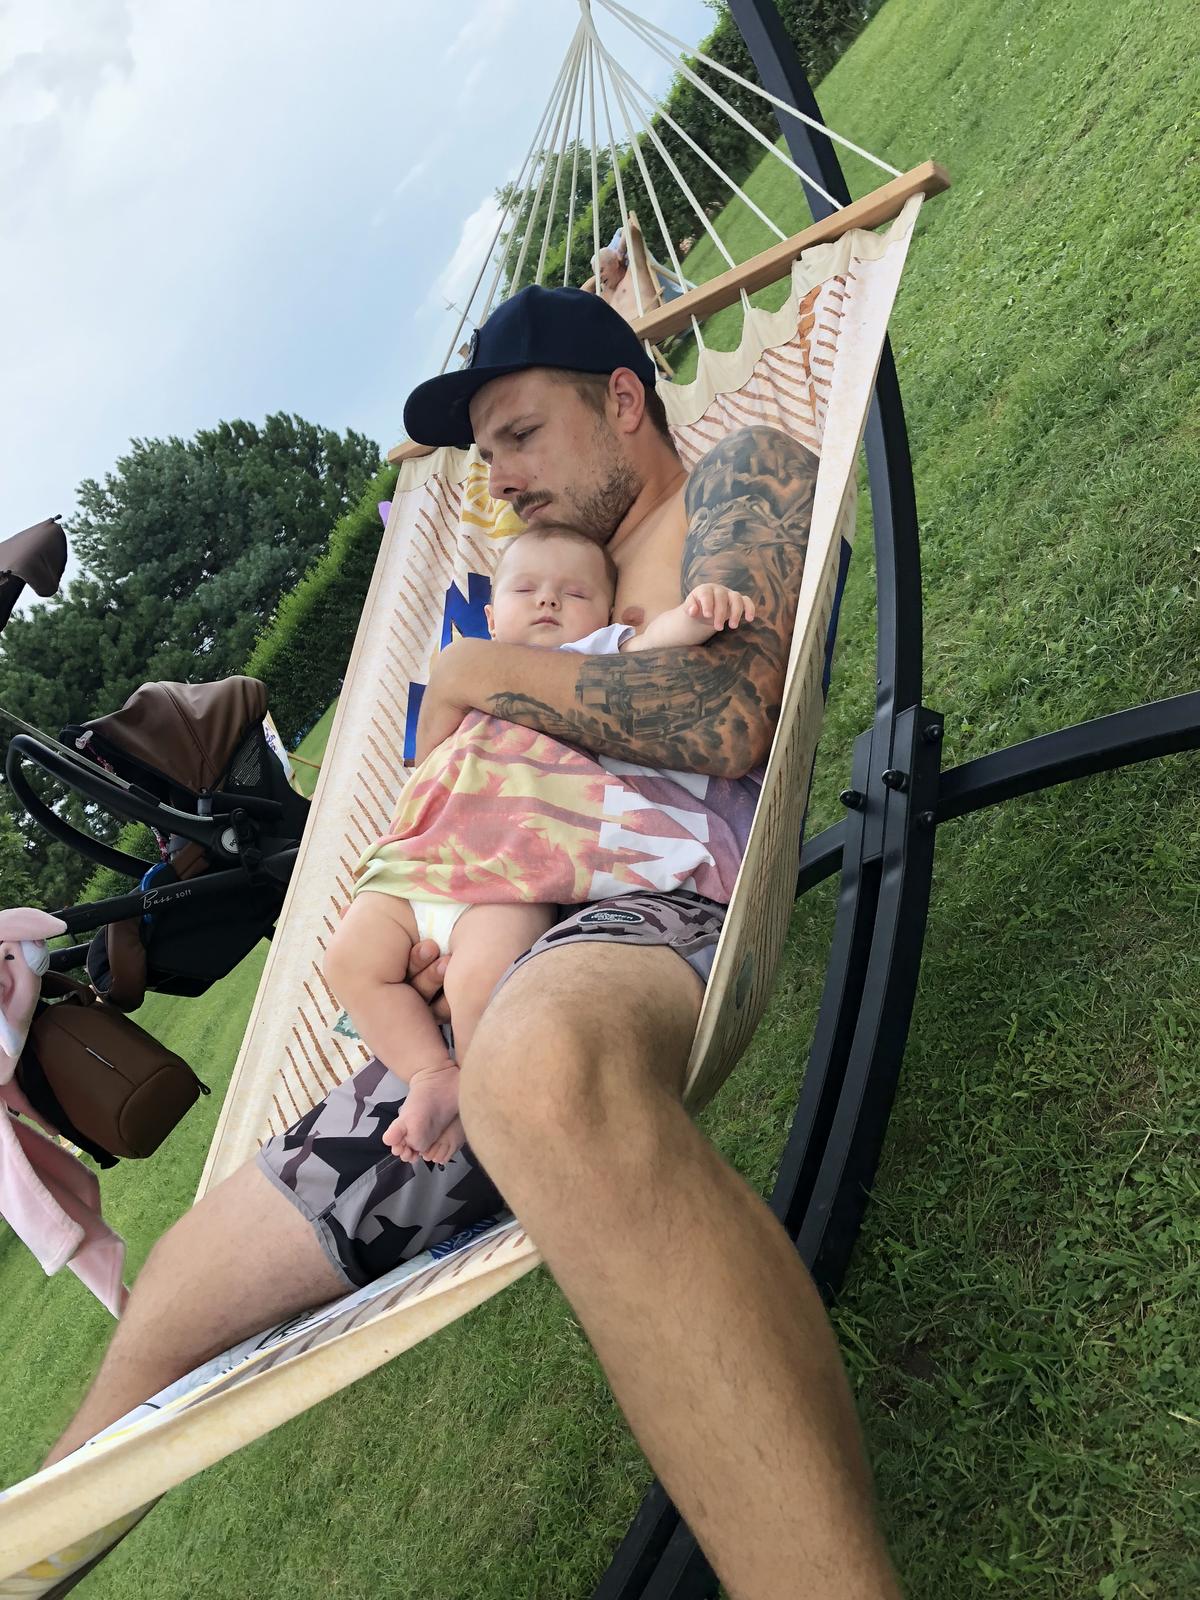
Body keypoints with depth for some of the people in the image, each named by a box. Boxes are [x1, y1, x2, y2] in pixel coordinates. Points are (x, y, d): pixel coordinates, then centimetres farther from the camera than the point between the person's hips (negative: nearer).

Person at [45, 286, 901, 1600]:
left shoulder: (741, 472, 11)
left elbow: (726, 723, -11)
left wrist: (478, 674, 1)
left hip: (666, 912, -8)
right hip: (499, 987, 8)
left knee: (538, 1065, -44)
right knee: (174, 1303, 8)